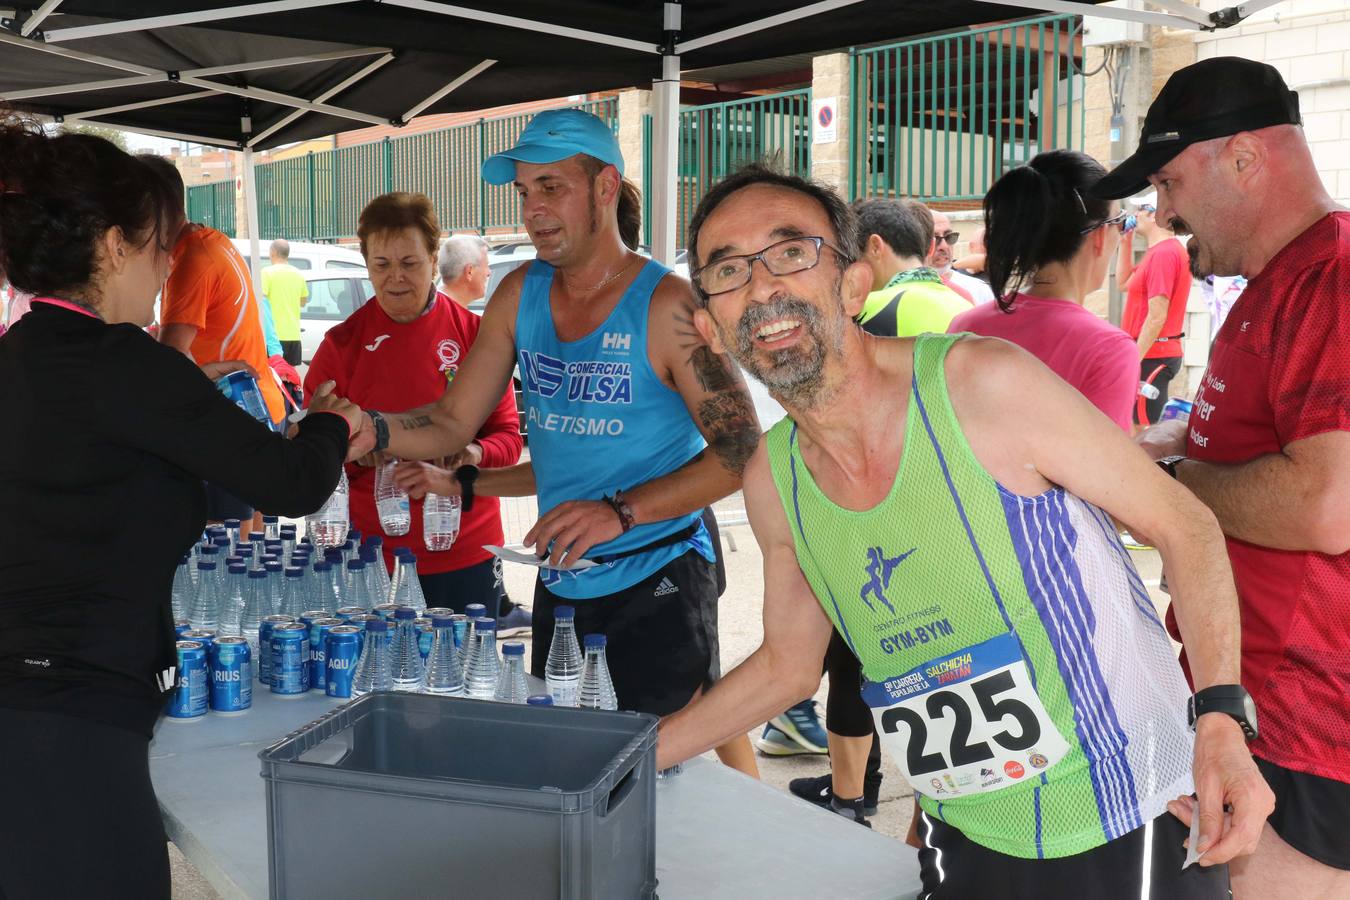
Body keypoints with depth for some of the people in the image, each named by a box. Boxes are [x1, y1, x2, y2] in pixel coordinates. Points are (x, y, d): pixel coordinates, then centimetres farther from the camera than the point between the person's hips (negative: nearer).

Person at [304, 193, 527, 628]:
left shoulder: (474, 333, 1)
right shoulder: (341, 344, 2)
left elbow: (508, 433, 4)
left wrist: (477, 453, -18)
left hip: (467, 554, 0)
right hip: (375, 557, 0)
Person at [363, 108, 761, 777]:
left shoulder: (667, 306, -14)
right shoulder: (519, 296, 4)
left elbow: (742, 451, -14)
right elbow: (453, 422, 5)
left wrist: (621, 511, -23)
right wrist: (371, 431, -15)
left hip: (657, 583, -6)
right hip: (559, 584, 6)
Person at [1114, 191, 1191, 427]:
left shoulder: (1163, 253, -16)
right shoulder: (1164, 250, 17)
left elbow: (1157, 316, -21)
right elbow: (1124, 283, 25)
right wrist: (1125, 241, 19)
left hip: (1152, 356, -11)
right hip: (1154, 354, 11)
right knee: (1148, 428, 15)